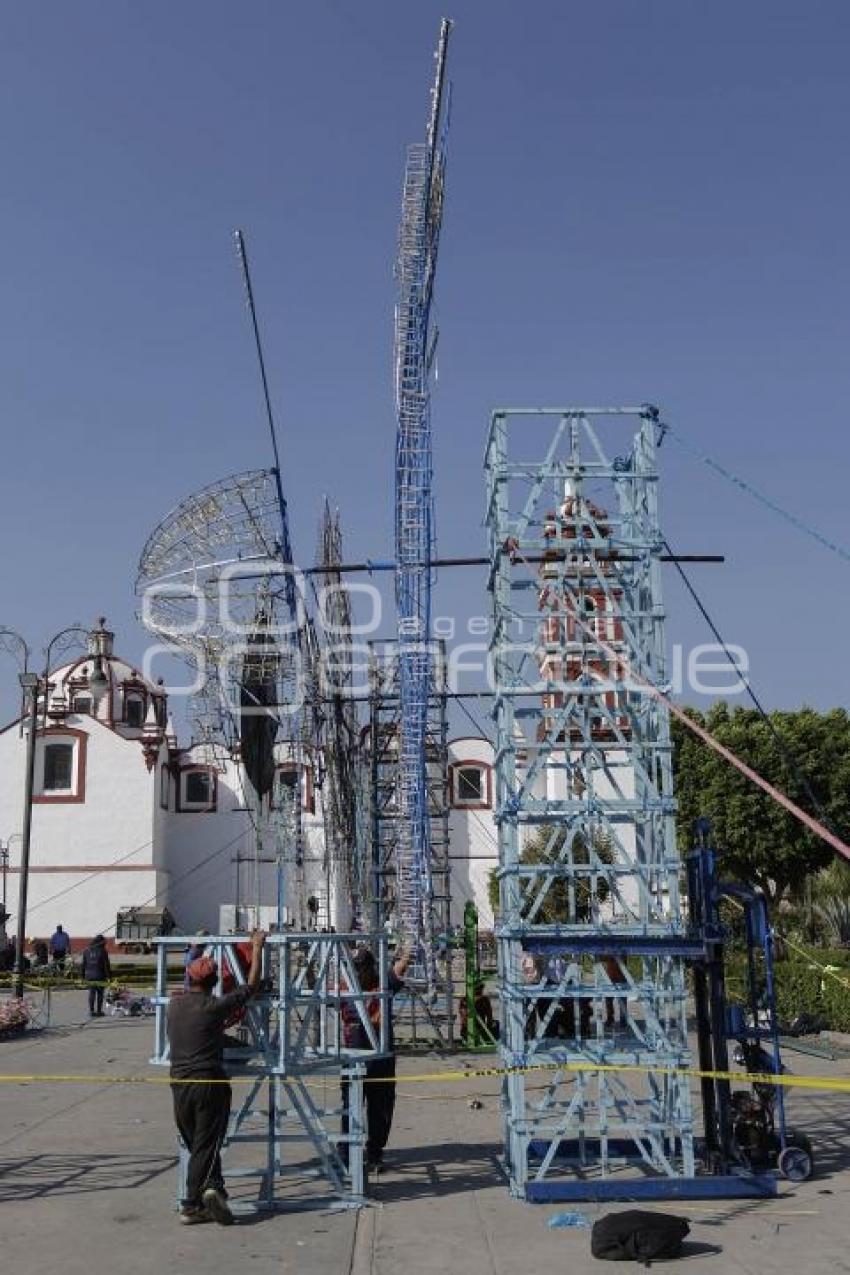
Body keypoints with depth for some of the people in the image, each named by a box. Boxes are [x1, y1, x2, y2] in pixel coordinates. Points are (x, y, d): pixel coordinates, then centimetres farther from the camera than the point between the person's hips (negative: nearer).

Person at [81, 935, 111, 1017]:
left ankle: (91, 1011, 7)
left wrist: (83, 976, 16)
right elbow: (106, 965, -8)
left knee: (91, 993, 9)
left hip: (89, 975, 4)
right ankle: (99, 1011, 6)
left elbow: (83, 964, 11)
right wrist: (109, 975, -3)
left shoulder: (87, 951, 8)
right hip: (100, 976, -4)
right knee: (100, 993, 5)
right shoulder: (102, 951, -8)